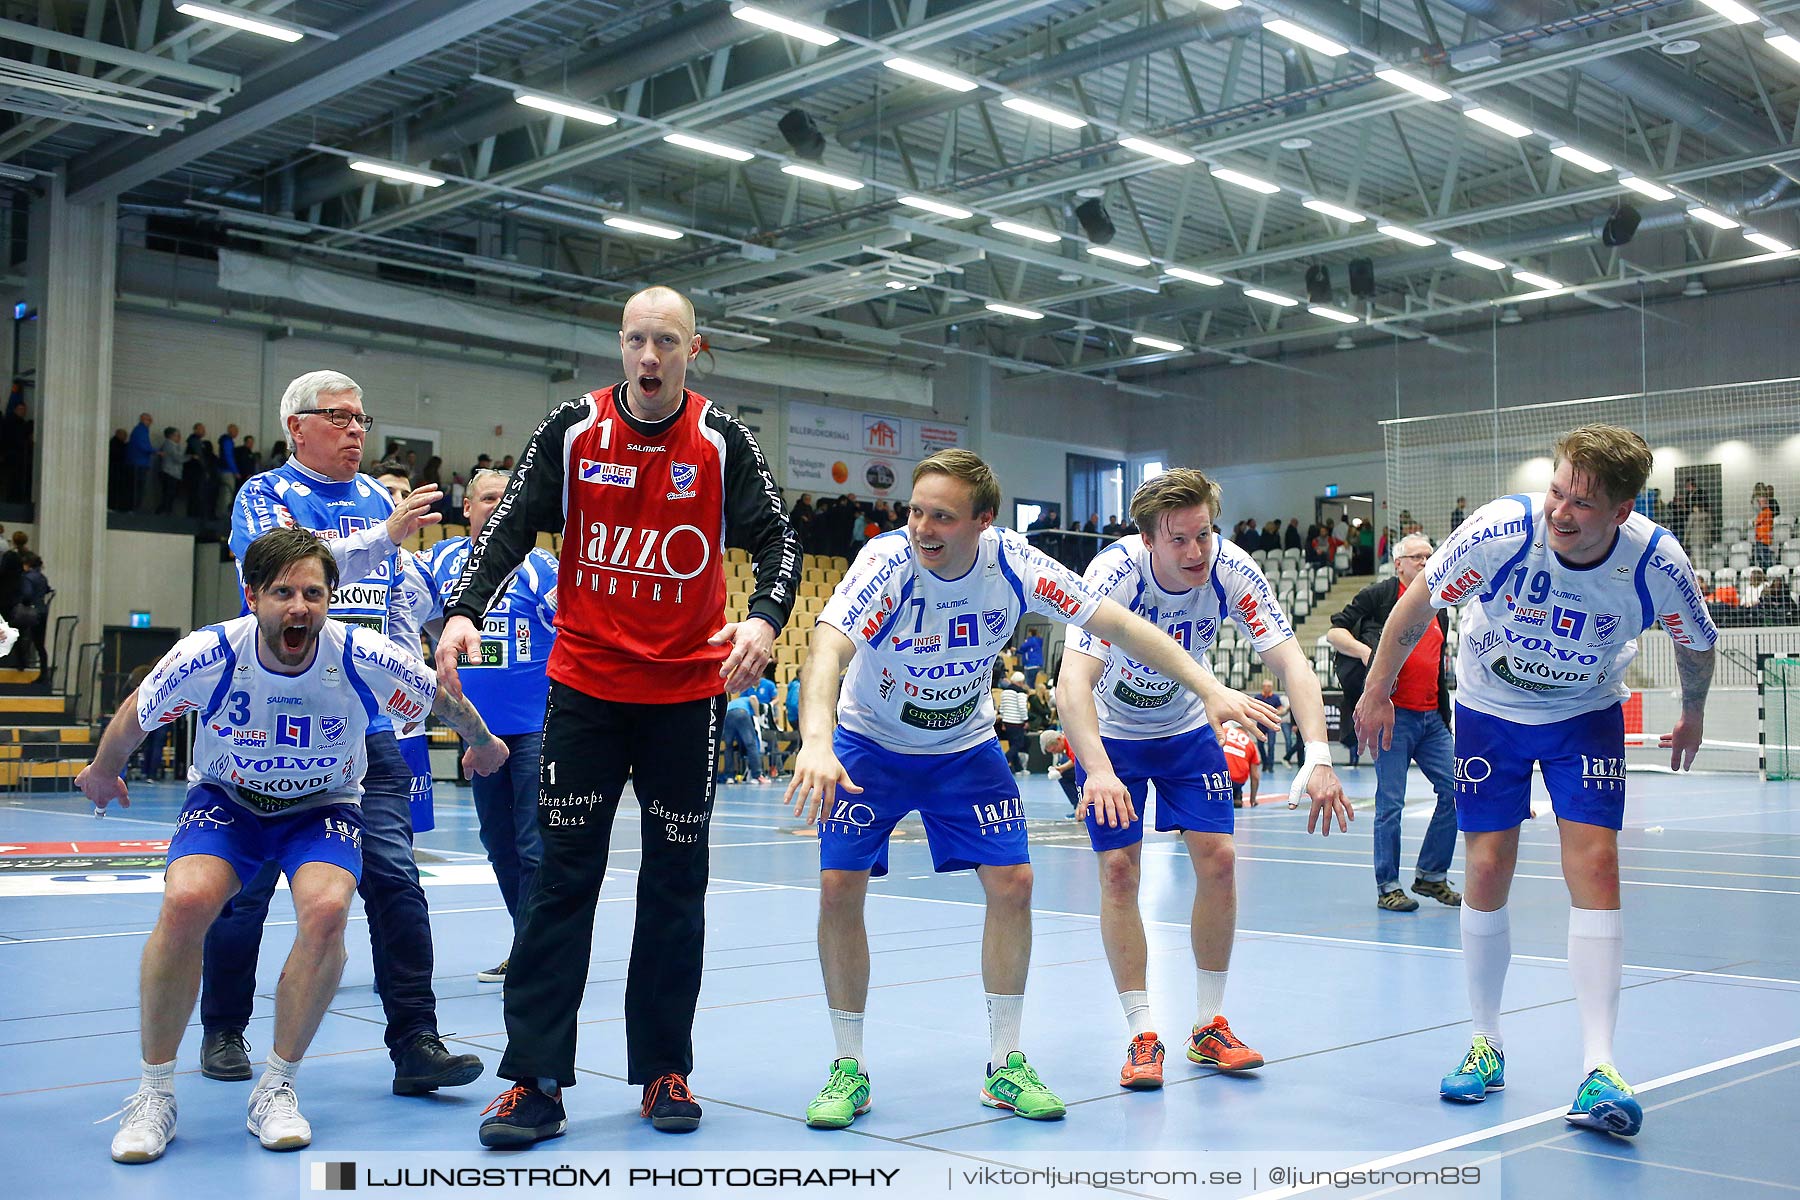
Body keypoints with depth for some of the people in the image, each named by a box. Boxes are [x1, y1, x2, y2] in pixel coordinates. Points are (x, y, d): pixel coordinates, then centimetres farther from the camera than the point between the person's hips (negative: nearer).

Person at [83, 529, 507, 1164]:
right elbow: (133, 718, -2)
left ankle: (276, 1089, -9)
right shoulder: (207, 657, -25)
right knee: (185, 900, -29)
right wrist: (102, 773, 15)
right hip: (224, 797, 0)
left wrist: (483, 743, 14)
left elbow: (443, 700, -3)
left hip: (323, 806, 0)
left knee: (326, 910, -29)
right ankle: (153, 1093, -9)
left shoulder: (369, 660, -26)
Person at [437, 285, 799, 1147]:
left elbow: (775, 540, -6)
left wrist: (763, 618, -26)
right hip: (586, 682, 0)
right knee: (562, 876, -2)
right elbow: (510, 527, -2)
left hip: (688, 689, 0)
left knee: (676, 881, 6)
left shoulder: (722, 442, -2)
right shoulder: (573, 430, -1)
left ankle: (664, 1071, 18)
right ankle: (536, 1080, 3)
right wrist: (463, 611, -18)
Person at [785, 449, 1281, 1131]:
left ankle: (1005, 1064, 10)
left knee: (1011, 884, -7)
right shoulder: (887, 563, -30)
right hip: (870, 747, -2)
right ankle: (849, 1067, 5)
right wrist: (816, 741, -64)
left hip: (965, 748, 2)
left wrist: (1209, 689, -24)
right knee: (839, 888, -13)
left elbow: (1117, 624, -16)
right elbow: (828, 648, -45)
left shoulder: (1013, 565, -21)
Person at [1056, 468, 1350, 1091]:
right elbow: (1072, 682, -44)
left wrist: (1317, 757, -45)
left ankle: (1209, 1026, 11)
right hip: (1109, 731, -3)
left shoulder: (1231, 570, -25)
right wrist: (1098, 770, -60)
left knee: (1218, 858, -5)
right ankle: (1143, 1035, 2)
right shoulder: (1115, 572, -33)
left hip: (1187, 727, 3)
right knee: (1119, 869, -10)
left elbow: (1292, 663, -29)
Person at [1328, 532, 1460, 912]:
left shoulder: (1439, 610, 20)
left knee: (1455, 791, 2)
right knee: (1390, 803, -4)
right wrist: (1363, 649, -19)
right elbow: (1334, 631, -3)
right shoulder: (1379, 595, -1)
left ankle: (1431, 875, 16)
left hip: (1432, 717, 7)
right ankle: (1387, 887, 6)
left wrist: (1445, 661, 12)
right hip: (1393, 715, -7)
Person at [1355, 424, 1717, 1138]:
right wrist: (1377, 691, -3)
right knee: (1488, 872, -3)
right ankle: (1487, 1044, 15)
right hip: (1489, 710, 0)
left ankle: (1599, 1070, -11)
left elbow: (1697, 646, 0)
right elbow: (1418, 603, -11)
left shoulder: (1658, 563, -24)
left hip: (1587, 716, 0)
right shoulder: (1499, 531, -29)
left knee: (1595, 866, -14)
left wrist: (1693, 715, 16)